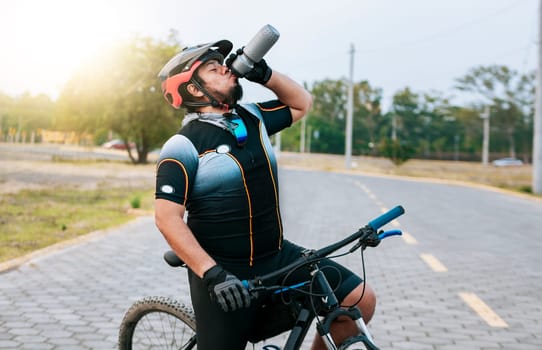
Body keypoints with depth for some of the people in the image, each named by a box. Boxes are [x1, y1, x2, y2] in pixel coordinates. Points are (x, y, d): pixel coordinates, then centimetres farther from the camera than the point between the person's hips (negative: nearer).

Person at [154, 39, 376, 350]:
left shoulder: (251, 118, 7)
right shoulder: (184, 146, -13)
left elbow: (302, 103, 20)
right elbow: (167, 218, -19)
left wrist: (264, 74, 3)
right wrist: (212, 273, -27)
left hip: (277, 258, 6)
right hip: (224, 274, -6)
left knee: (361, 299, -3)